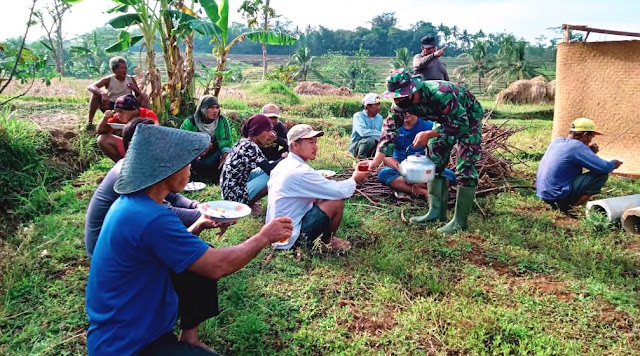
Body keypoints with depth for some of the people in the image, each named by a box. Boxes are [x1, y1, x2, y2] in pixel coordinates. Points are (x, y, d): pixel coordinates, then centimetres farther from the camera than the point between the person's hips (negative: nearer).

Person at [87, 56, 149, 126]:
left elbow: (139, 95, 0)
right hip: (111, 107, -1)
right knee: (96, 95, -24)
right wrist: (102, 93, -40)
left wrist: (134, 89, -23)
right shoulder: (108, 80, -8)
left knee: (144, 96, -17)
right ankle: (90, 122, -16)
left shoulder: (131, 79, -2)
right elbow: (90, 87, -19)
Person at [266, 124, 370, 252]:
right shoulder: (301, 171, -22)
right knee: (337, 203, -9)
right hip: (289, 238, -9)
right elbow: (340, 191, -19)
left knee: (322, 199, 14)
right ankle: (327, 240, 14)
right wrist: (354, 179, 1)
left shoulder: (283, 165, 7)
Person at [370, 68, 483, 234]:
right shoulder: (401, 102, -19)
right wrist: (375, 161, -24)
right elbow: (390, 130, -16)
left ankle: (460, 220, -6)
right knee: (435, 161, 5)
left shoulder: (440, 94, -41)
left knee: (465, 167, -11)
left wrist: (428, 135, -37)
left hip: (468, 117, -7)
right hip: (447, 119, 7)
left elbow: (462, 122, -34)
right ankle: (436, 211, 13)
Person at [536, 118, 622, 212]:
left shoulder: (557, 141, 9)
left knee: (578, 170, 30)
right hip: (558, 196, -9)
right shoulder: (577, 146, -14)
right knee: (602, 174, -4)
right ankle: (573, 207, -6)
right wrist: (613, 164, 9)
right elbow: (604, 168, -13)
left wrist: (590, 153, 10)